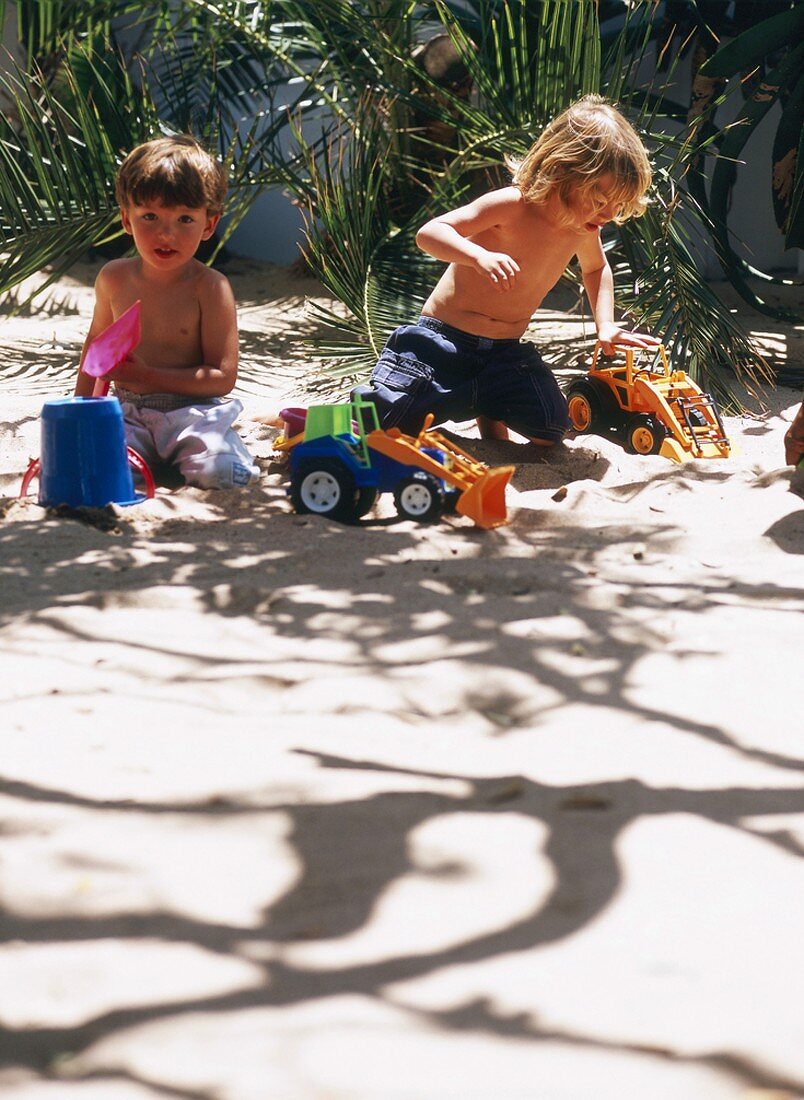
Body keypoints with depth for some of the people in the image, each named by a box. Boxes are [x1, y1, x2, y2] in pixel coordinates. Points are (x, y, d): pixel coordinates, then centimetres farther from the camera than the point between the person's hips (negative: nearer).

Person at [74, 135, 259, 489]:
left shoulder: (209, 288, -9)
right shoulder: (113, 278, 6)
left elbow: (222, 377, -12)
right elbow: (98, 339, 26)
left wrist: (148, 377, -19)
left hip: (193, 413, -3)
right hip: (130, 415, 3)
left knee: (216, 472, -33)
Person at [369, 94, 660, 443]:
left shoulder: (583, 230, 0)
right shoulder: (511, 206, -20)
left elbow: (596, 269, 25)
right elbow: (429, 233, -26)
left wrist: (605, 325, 10)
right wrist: (479, 256, -43)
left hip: (506, 350, 5)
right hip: (443, 339, -5)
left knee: (551, 429, -16)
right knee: (387, 422, -18)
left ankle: (489, 412, 14)